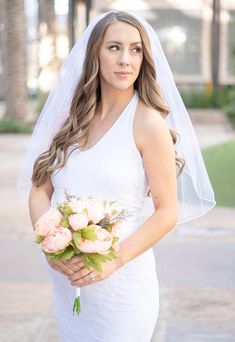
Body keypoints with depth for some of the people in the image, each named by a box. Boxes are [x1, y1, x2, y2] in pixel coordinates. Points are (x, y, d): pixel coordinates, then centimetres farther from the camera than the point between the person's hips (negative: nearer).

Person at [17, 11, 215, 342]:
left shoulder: (148, 123, -9)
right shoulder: (71, 118, 5)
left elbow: (167, 212, -10)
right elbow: (40, 191, 5)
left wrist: (114, 259, -19)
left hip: (121, 280, -4)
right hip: (65, 277, 5)